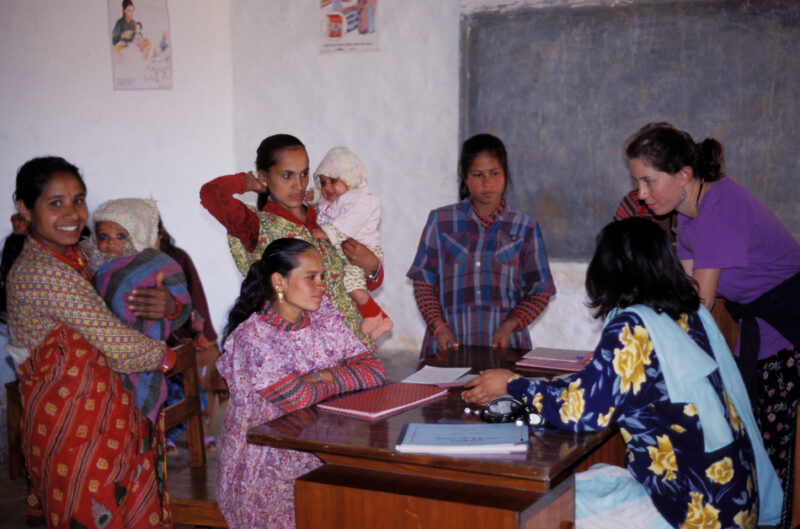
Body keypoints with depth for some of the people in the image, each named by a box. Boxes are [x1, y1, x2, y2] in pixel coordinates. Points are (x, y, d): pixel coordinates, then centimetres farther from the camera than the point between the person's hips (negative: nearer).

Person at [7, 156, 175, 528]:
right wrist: (169, 356, -3)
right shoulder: (46, 273, -22)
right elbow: (121, 350, -21)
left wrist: (167, 305, -10)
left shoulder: (71, 257, 8)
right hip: (75, 421, -9)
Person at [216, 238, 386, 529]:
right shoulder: (253, 337, -13)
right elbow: (298, 397, -24)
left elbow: (374, 370, -2)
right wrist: (343, 381, -6)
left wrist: (321, 376, -16)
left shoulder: (323, 317, 5)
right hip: (269, 466, -6)